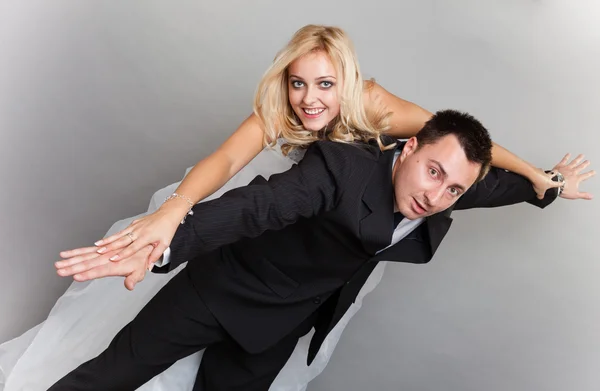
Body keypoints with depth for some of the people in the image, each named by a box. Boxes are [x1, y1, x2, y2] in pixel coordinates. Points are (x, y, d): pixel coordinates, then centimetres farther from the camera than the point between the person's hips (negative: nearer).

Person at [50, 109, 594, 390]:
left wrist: (551, 186, 27)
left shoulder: (443, 191, -9)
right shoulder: (344, 166, -32)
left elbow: (493, 184, 12)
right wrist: (163, 246, -55)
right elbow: (259, 202, -43)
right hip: (224, 287, -5)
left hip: (279, 326, 6)